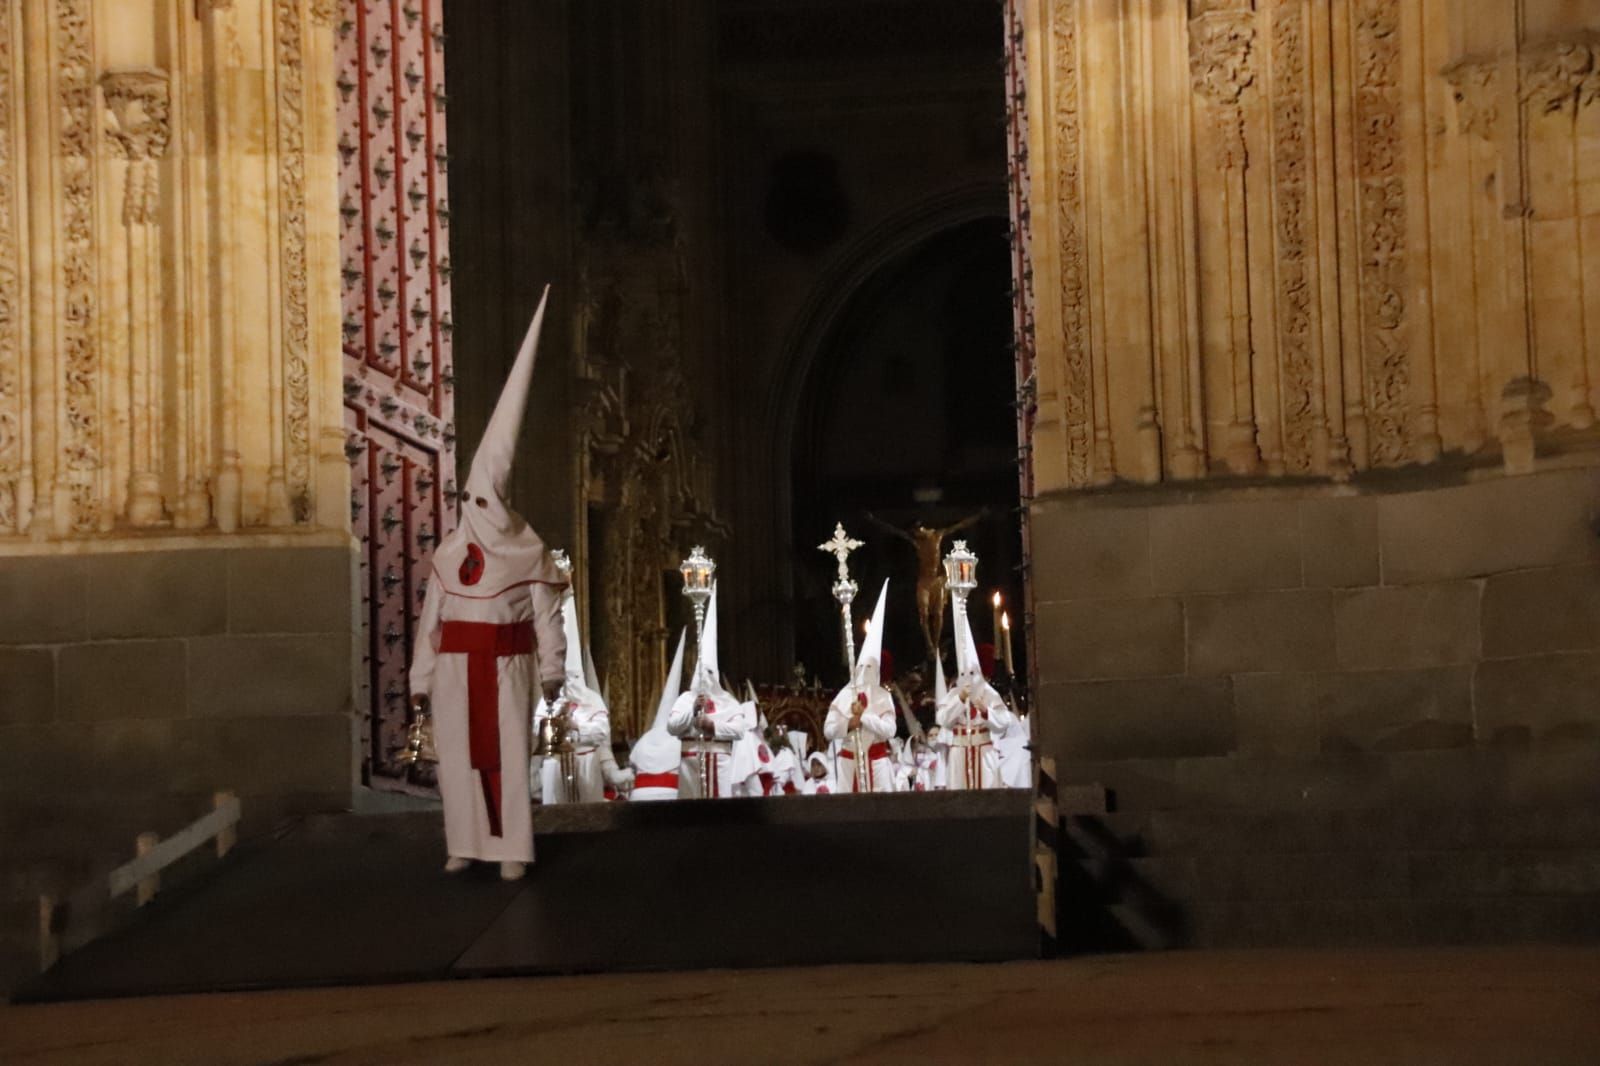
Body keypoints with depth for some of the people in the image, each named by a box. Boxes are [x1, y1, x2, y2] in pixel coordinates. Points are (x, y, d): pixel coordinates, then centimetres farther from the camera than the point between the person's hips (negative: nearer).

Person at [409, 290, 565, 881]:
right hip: (457, 666, 2)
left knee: (509, 755, -2)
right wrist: (421, 678, 2)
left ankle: (512, 850, 0)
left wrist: (551, 669, -4)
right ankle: (464, 845, 10)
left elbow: (546, 612, -1)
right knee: (460, 755, 3)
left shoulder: (529, 553, -1)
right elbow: (430, 618, 4)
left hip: (507, 665, -2)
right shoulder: (448, 554, 4)